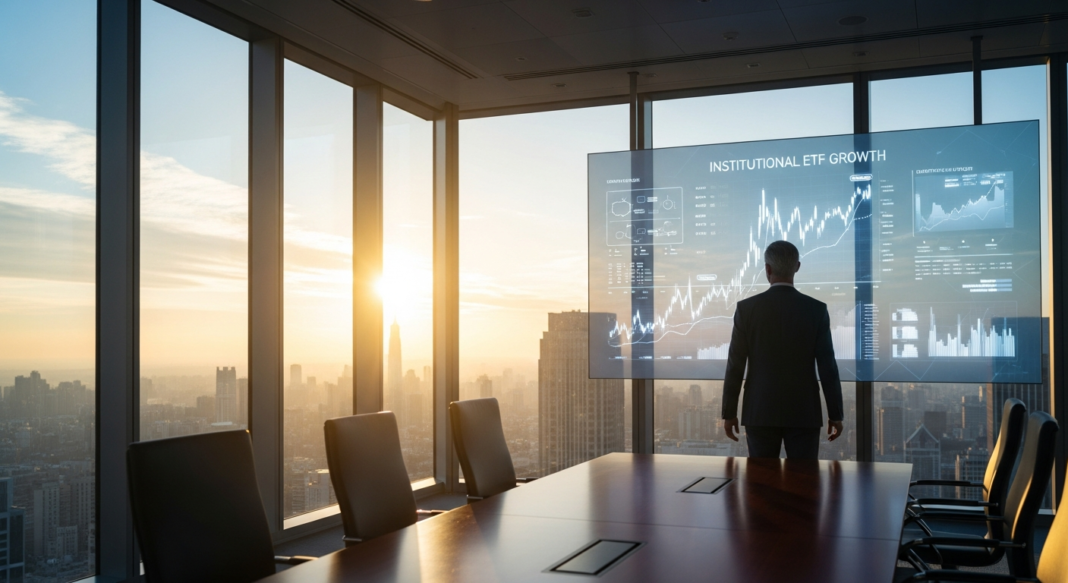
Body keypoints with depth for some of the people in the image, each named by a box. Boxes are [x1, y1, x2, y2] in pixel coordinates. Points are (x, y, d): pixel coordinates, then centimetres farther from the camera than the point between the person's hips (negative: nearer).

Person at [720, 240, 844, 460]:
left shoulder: (746, 308, -5)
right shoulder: (817, 309, -5)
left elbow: (735, 366, -3)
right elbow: (827, 367, -4)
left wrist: (729, 413, 5)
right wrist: (835, 414, 5)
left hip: (760, 412, 0)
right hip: (803, 413, 0)